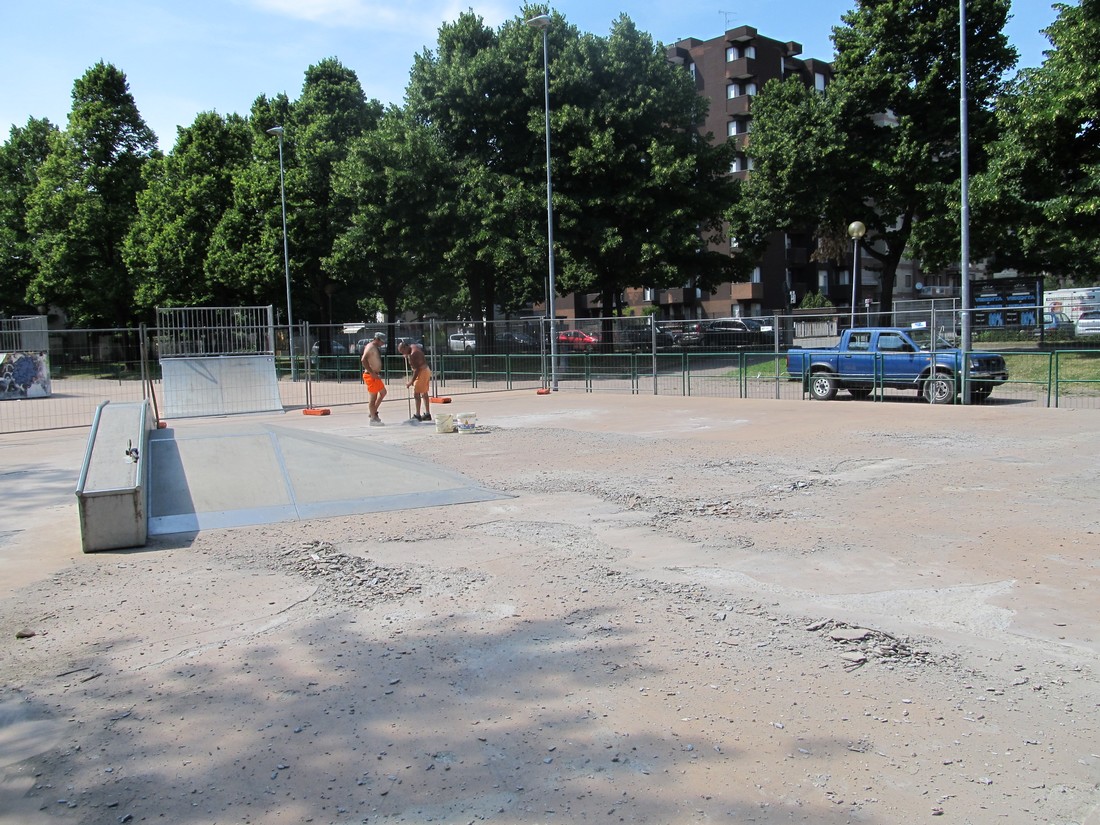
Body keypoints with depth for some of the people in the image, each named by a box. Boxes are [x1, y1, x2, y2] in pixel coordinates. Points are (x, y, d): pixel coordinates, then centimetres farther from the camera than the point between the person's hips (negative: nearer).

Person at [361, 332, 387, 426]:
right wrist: (372, 373, -25)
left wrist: (377, 373, 15)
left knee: (383, 392, 19)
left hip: (375, 375, 10)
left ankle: (374, 412, 25)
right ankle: (373, 419, 0)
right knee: (373, 397, -6)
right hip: (370, 375, -10)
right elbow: (364, 360, -26)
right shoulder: (370, 347, -14)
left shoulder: (376, 348, 16)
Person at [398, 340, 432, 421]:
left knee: (416, 393, -10)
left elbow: (417, 369, -25)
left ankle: (417, 415, -10)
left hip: (422, 372, -10)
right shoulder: (413, 346, 6)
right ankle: (427, 414, 21)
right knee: (424, 393, 15)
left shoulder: (413, 354, -24)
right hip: (426, 370, 10)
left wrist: (411, 381, -21)